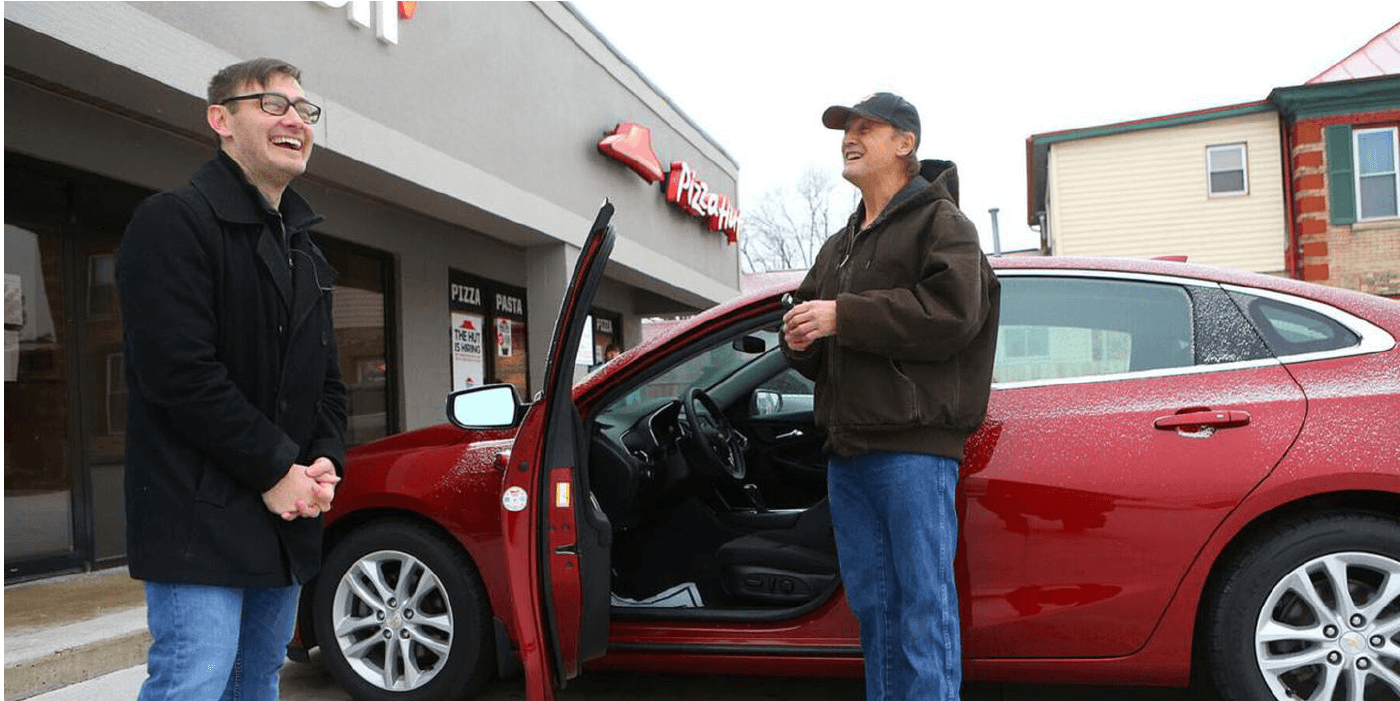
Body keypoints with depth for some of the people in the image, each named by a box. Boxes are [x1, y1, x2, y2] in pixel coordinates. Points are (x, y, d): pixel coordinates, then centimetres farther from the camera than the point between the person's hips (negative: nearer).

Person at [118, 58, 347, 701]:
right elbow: (180, 372, -19)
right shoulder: (174, 221, -8)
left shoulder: (304, 251, 18)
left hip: (285, 514, 8)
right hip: (200, 519, -8)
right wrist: (276, 469, -16)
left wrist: (323, 464, 1)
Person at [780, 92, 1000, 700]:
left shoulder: (939, 221, 2)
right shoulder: (840, 246, 25)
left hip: (913, 448, -7)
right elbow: (821, 359, 26)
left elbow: (952, 312, -16)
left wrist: (843, 316, -17)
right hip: (848, 450, 8)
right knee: (871, 603, 12)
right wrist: (800, 340, 1)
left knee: (923, 605, -5)